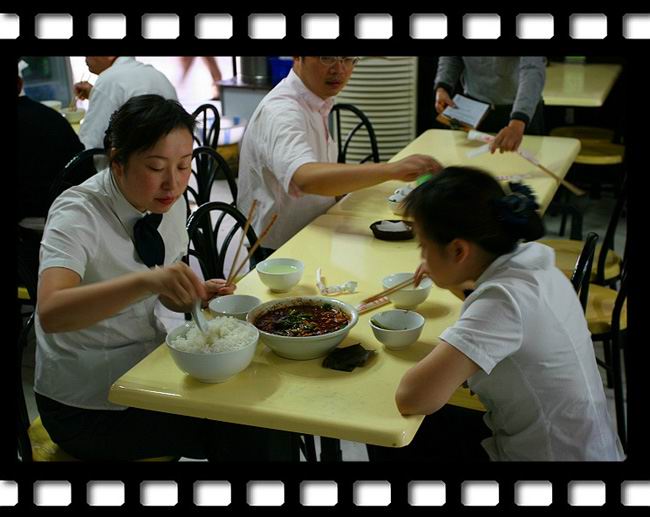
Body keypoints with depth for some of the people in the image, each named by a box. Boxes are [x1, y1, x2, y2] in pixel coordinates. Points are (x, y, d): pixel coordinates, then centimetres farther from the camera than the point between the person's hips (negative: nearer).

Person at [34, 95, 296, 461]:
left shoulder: (171, 201, -2)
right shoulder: (77, 216, -22)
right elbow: (50, 313, -40)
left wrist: (197, 293, -11)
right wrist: (145, 281, -52)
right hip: (88, 407, -6)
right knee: (247, 433, -17)